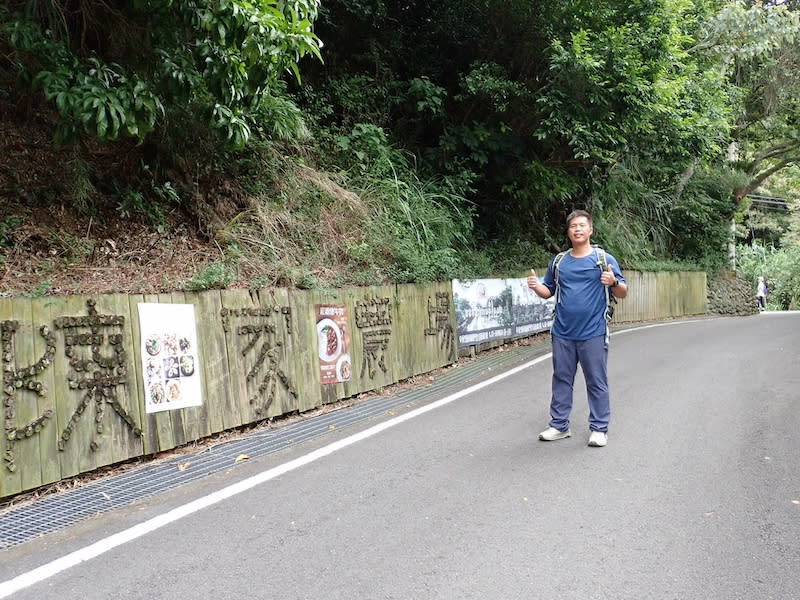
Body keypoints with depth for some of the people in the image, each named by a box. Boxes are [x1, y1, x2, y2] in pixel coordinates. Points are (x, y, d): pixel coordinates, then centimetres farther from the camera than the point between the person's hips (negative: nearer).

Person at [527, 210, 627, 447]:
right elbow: (549, 292, 16)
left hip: (593, 334, -3)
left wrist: (614, 282, -22)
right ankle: (559, 425, 21)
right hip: (562, 333, 4)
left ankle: (599, 429, 14)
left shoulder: (604, 259, -1)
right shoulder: (559, 262, 9)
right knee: (561, 379, 11)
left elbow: (622, 293, 0)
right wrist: (536, 286, -5)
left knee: (597, 383, 4)